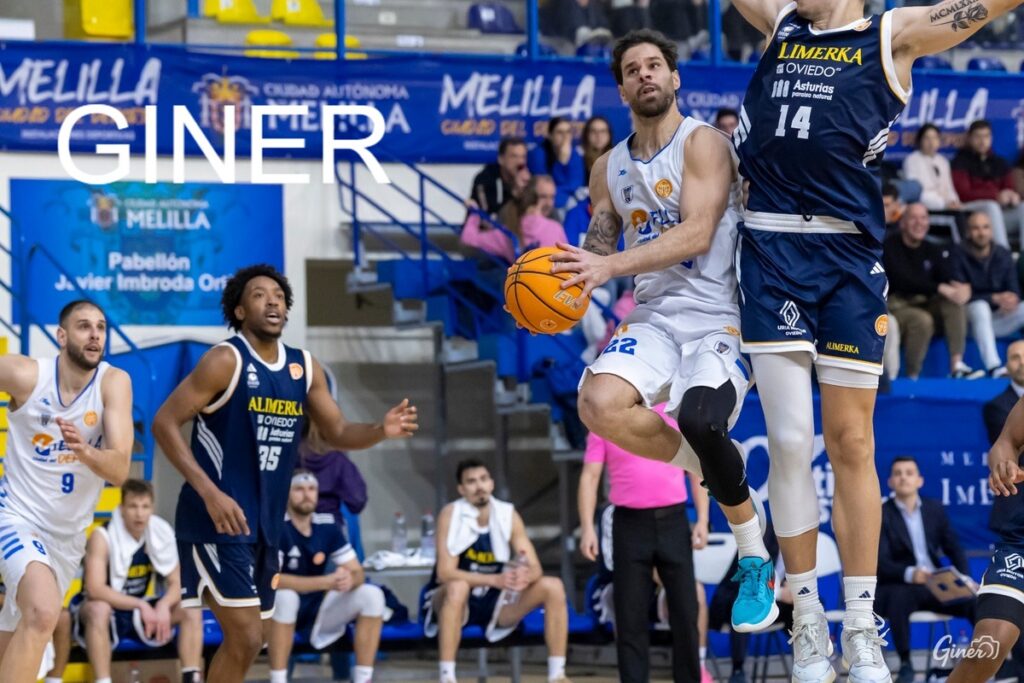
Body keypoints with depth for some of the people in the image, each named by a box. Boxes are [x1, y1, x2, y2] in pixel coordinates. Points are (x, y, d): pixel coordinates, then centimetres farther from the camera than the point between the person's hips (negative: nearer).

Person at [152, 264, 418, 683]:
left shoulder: (305, 368, 8)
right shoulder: (226, 360, -12)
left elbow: (336, 433, 16)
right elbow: (164, 423, -14)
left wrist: (381, 431, -7)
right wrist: (210, 493, -22)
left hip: (265, 524, 7)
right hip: (217, 521, -7)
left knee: (244, 640, 12)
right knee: (245, 638, -13)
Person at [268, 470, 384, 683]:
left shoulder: (327, 526, -3)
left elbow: (357, 572, -2)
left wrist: (349, 580, -28)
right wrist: (327, 581, -35)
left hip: (317, 611, 6)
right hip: (282, 615, -6)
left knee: (372, 595, -11)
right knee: (284, 597, -38)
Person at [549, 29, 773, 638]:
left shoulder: (703, 143, -6)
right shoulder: (609, 168, 15)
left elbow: (696, 234, -18)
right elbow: (600, 253, 18)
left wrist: (610, 265, -27)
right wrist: (571, 280, -5)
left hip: (718, 317, -5)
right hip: (653, 315, 5)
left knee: (699, 419, -33)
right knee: (598, 403, -26)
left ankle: (756, 559, -9)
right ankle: (708, 467, 3)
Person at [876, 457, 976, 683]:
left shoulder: (935, 509, 13)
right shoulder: (881, 514, -2)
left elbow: (954, 549, 11)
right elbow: (881, 562, -13)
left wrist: (966, 579, -9)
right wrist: (909, 574, -33)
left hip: (936, 586, 4)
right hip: (899, 587, -4)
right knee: (899, 598, -40)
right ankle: (905, 665, -29)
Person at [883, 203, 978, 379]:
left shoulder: (932, 251, 11)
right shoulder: (889, 246, -8)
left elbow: (951, 275, -2)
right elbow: (902, 280, -23)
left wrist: (961, 285, -28)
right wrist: (940, 288, -31)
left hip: (923, 304, 6)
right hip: (895, 307, -6)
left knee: (954, 302, -19)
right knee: (923, 320, -35)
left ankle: (957, 365, -26)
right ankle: (912, 377, -24)